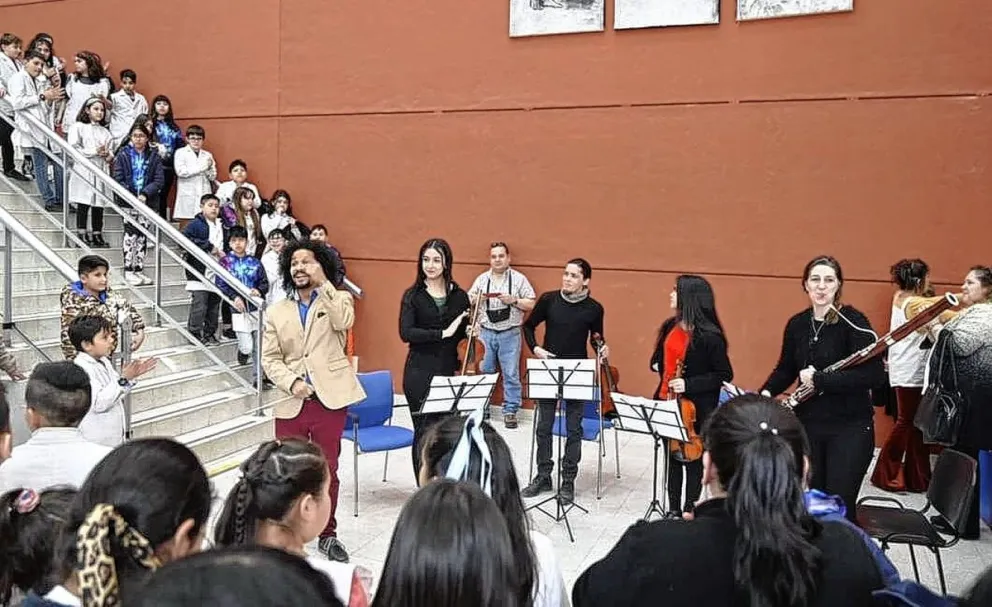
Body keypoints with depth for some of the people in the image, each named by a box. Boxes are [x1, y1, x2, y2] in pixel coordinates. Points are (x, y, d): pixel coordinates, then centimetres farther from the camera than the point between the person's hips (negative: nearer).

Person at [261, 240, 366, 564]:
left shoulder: (338, 300, 8)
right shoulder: (276, 312, 13)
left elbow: (344, 322, -16)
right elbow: (269, 358, 7)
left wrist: (323, 283, -12)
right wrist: (291, 382, -10)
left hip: (330, 399, -2)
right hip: (292, 402, 2)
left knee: (328, 470, 8)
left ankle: (327, 534, 23)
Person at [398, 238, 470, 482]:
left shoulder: (459, 295, 6)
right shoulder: (413, 295, -1)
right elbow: (406, 333, -14)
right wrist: (443, 333, -20)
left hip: (449, 370, 2)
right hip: (420, 372, -2)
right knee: (425, 431, 0)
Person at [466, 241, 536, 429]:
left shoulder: (519, 279, 0)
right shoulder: (482, 279, 8)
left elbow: (532, 304, 0)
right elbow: (468, 302, 12)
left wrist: (514, 300, -14)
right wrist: (476, 298, -8)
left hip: (510, 334, -2)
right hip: (486, 333, 2)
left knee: (511, 374, 0)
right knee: (483, 372, 8)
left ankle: (510, 411, 10)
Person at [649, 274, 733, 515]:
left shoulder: (709, 335, -18)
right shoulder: (670, 327, 3)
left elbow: (725, 375, -14)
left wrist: (689, 384, -21)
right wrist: (659, 366, 3)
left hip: (695, 409, -7)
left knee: (693, 458, 8)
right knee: (672, 456, 16)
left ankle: (689, 510, 22)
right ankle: (673, 510, 29)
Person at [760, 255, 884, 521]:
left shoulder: (853, 321, -12)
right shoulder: (796, 324, 4)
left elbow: (874, 374, -22)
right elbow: (786, 368, 18)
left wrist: (820, 379, -23)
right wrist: (766, 392, 0)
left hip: (850, 427, -5)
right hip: (808, 425, 5)